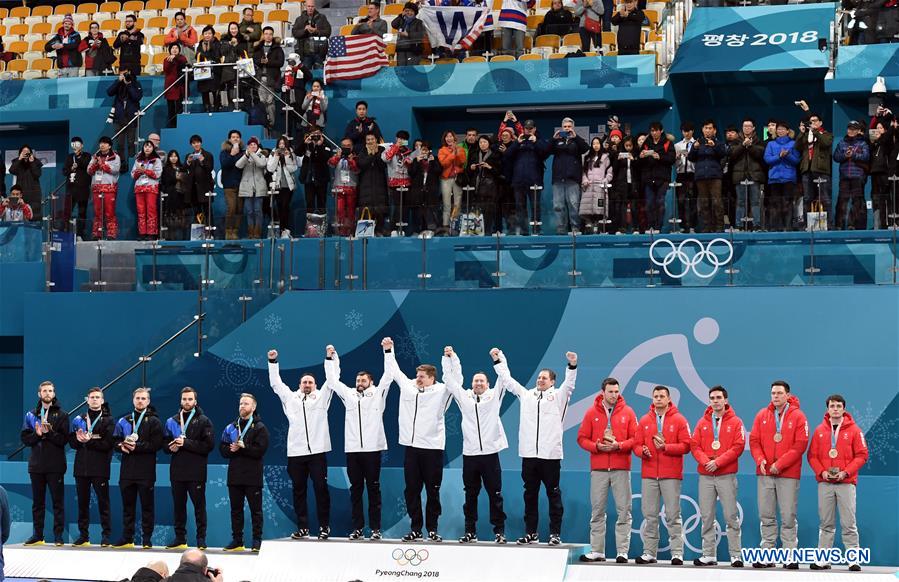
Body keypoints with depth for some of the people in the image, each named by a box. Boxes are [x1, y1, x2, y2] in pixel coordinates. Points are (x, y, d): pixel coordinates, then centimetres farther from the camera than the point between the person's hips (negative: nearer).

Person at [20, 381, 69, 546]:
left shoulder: (61, 415, 2)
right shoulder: (31, 414, 11)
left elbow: (64, 439, -7)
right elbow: (25, 438, 4)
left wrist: (49, 432, -18)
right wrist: (37, 434, -13)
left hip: (55, 465, -3)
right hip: (36, 464, 3)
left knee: (58, 501, -1)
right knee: (37, 502, 8)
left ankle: (58, 536, 2)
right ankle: (37, 535, 14)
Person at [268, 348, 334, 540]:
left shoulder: (322, 397, 11)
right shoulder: (290, 398, 16)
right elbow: (276, 383, 17)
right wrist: (272, 362, 11)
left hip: (317, 451, -2)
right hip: (295, 452, 2)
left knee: (321, 488, -3)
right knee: (299, 490, 5)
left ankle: (324, 526, 2)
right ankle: (302, 527, 11)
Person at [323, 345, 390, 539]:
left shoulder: (378, 394, 6)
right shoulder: (348, 394, 14)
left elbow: (388, 376, 0)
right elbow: (332, 380, 16)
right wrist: (330, 358, 12)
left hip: (372, 449, -3)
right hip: (352, 449, 3)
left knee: (373, 489, 0)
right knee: (355, 489, 5)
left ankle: (375, 528, 2)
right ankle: (358, 528, 9)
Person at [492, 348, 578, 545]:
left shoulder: (558, 396, 5)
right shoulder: (526, 395, 15)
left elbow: (569, 384, -10)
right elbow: (507, 380, 18)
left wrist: (572, 365, -26)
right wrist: (498, 361, 15)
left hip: (551, 454, -4)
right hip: (529, 453, 4)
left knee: (553, 494, 0)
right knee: (530, 494, 8)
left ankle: (555, 533, 4)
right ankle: (531, 533, 15)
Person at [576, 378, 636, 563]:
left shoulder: (628, 412, 4)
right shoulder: (592, 412, 6)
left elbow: (635, 438, 1)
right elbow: (582, 438, 5)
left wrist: (619, 445, -14)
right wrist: (597, 446, -11)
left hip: (621, 469, -1)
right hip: (598, 469, 1)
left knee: (623, 511, -2)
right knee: (597, 511, 4)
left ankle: (622, 552, 1)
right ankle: (597, 551, 9)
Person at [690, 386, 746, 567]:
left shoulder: (735, 422, 3)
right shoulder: (702, 422, 12)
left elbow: (738, 447, -6)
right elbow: (694, 445, 6)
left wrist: (718, 462, -14)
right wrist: (705, 461, -12)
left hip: (726, 476, -3)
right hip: (705, 476, 3)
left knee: (731, 516, -4)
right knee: (707, 518, 4)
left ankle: (735, 555, 0)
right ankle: (709, 555, 9)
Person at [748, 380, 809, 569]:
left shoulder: (798, 417, -1)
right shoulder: (762, 415, 10)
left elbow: (800, 445, -7)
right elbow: (754, 441, 7)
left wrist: (780, 464, -14)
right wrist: (760, 460, -11)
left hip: (788, 475, -3)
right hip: (765, 474, 3)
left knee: (788, 516, -3)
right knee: (766, 516, 5)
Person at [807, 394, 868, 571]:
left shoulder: (854, 430, 2)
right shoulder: (820, 430, 9)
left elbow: (862, 455, 0)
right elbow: (812, 455, 9)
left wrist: (846, 472, -11)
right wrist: (821, 471, -7)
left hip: (846, 482, -2)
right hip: (825, 483, 2)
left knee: (848, 523, -4)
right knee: (826, 523, 5)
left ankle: (853, 559, -1)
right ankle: (823, 560, 7)